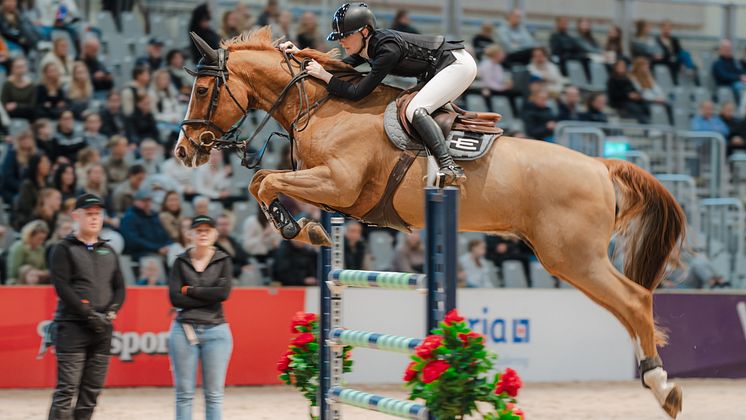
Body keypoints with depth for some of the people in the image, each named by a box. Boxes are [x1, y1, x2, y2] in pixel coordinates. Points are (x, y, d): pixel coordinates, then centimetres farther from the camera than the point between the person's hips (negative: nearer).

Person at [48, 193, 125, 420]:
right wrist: (90, 314, -16)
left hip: (102, 328, 6)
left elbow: (119, 287, 15)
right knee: (67, 389, -12)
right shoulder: (64, 249, 1)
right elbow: (62, 287, -9)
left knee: (92, 391, 4)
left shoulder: (108, 252, 19)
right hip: (72, 326, -6)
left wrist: (111, 312, -5)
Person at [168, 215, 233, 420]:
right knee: (184, 393, 1)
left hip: (215, 331, 0)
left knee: (214, 394, 1)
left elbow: (224, 292, -10)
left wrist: (190, 290, -6)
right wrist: (208, 297, -9)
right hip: (184, 330, 0)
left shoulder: (223, 261, 6)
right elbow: (175, 298, -4)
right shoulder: (181, 262, 6)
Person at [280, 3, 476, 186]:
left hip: (459, 65, -10)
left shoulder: (388, 49, -28)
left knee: (415, 110, -24)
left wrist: (324, 75, -22)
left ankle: (450, 167, -33)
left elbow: (357, 92, -28)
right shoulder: (367, 47, -1)